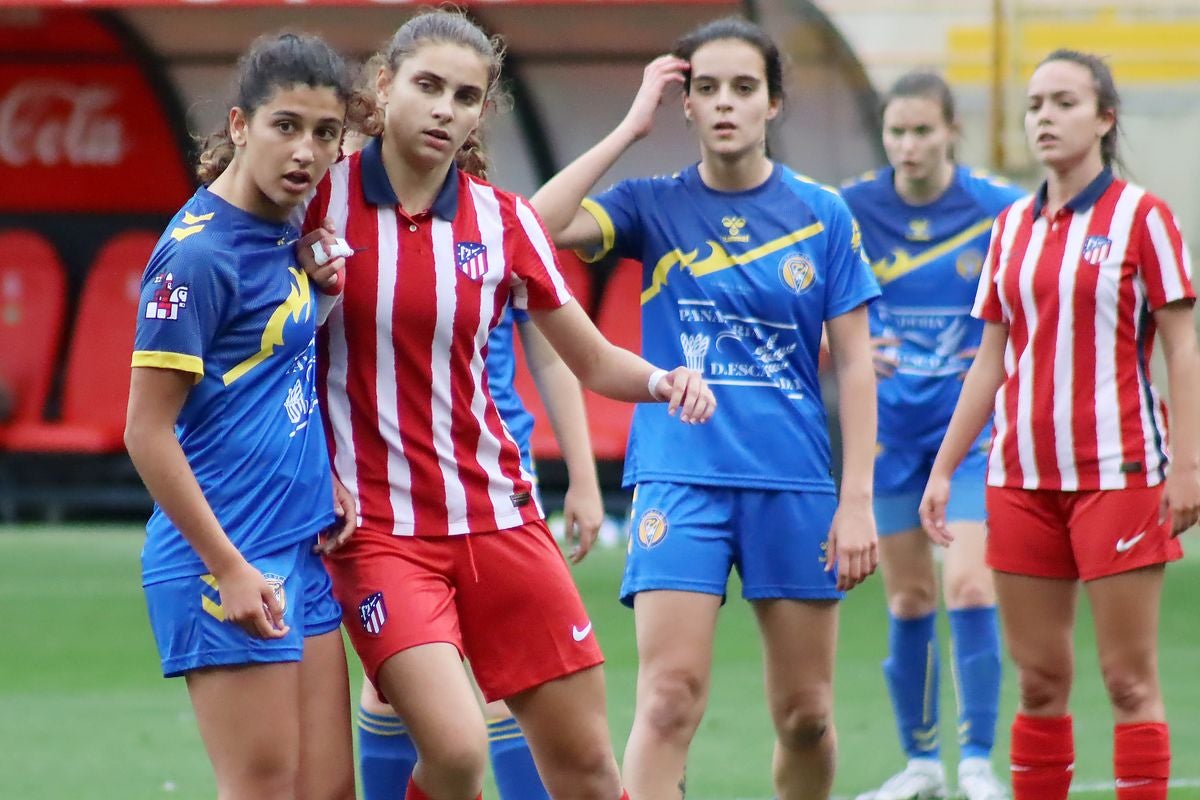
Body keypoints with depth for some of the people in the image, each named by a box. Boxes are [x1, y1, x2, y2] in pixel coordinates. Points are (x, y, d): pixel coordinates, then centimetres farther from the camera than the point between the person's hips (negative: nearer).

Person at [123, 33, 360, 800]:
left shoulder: (284, 233, 8)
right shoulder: (197, 254, -16)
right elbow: (147, 431, -16)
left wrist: (326, 480, 6)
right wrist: (229, 569, -17)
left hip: (304, 556, 8)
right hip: (228, 566, -8)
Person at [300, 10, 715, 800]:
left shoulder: (503, 222, 3)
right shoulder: (320, 197, -6)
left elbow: (595, 360, 9)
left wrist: (660, 380, -12)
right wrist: (311, 285, -18)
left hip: (496, 518, 4)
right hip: (376, 527, -4)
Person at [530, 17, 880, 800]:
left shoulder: (821, 214, 3)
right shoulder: (655, 206, 1)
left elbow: (854, 362, 4)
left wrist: (858, 498, -3)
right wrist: (631, 127, -10)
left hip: (793, 484, 1)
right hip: (680, 478, -1)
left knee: (806, 714, 7)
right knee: (669, 700, -13)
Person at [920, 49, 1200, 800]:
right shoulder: (1012, 226, 11)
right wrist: (944, 468, 11)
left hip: (1118, 470, -5)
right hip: (1022, 476, 5)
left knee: (1130, 678, -5)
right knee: (1039, 679, 6)